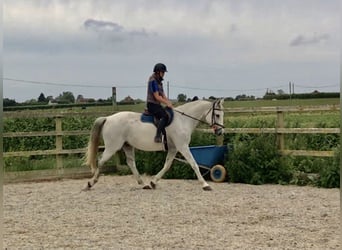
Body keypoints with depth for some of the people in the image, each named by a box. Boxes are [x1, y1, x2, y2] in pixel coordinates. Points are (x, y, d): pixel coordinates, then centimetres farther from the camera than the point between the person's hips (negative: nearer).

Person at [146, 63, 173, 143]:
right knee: (164, 116, -29)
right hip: (152, 104, -10)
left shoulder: (159, 81, 17)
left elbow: (163, 95, 17)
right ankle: (158, 136, -35)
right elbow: (157, 97, -18)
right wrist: (167, 103, -16)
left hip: (157, 105, 10)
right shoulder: (153, 81, -12)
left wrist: (170, 103, 2)